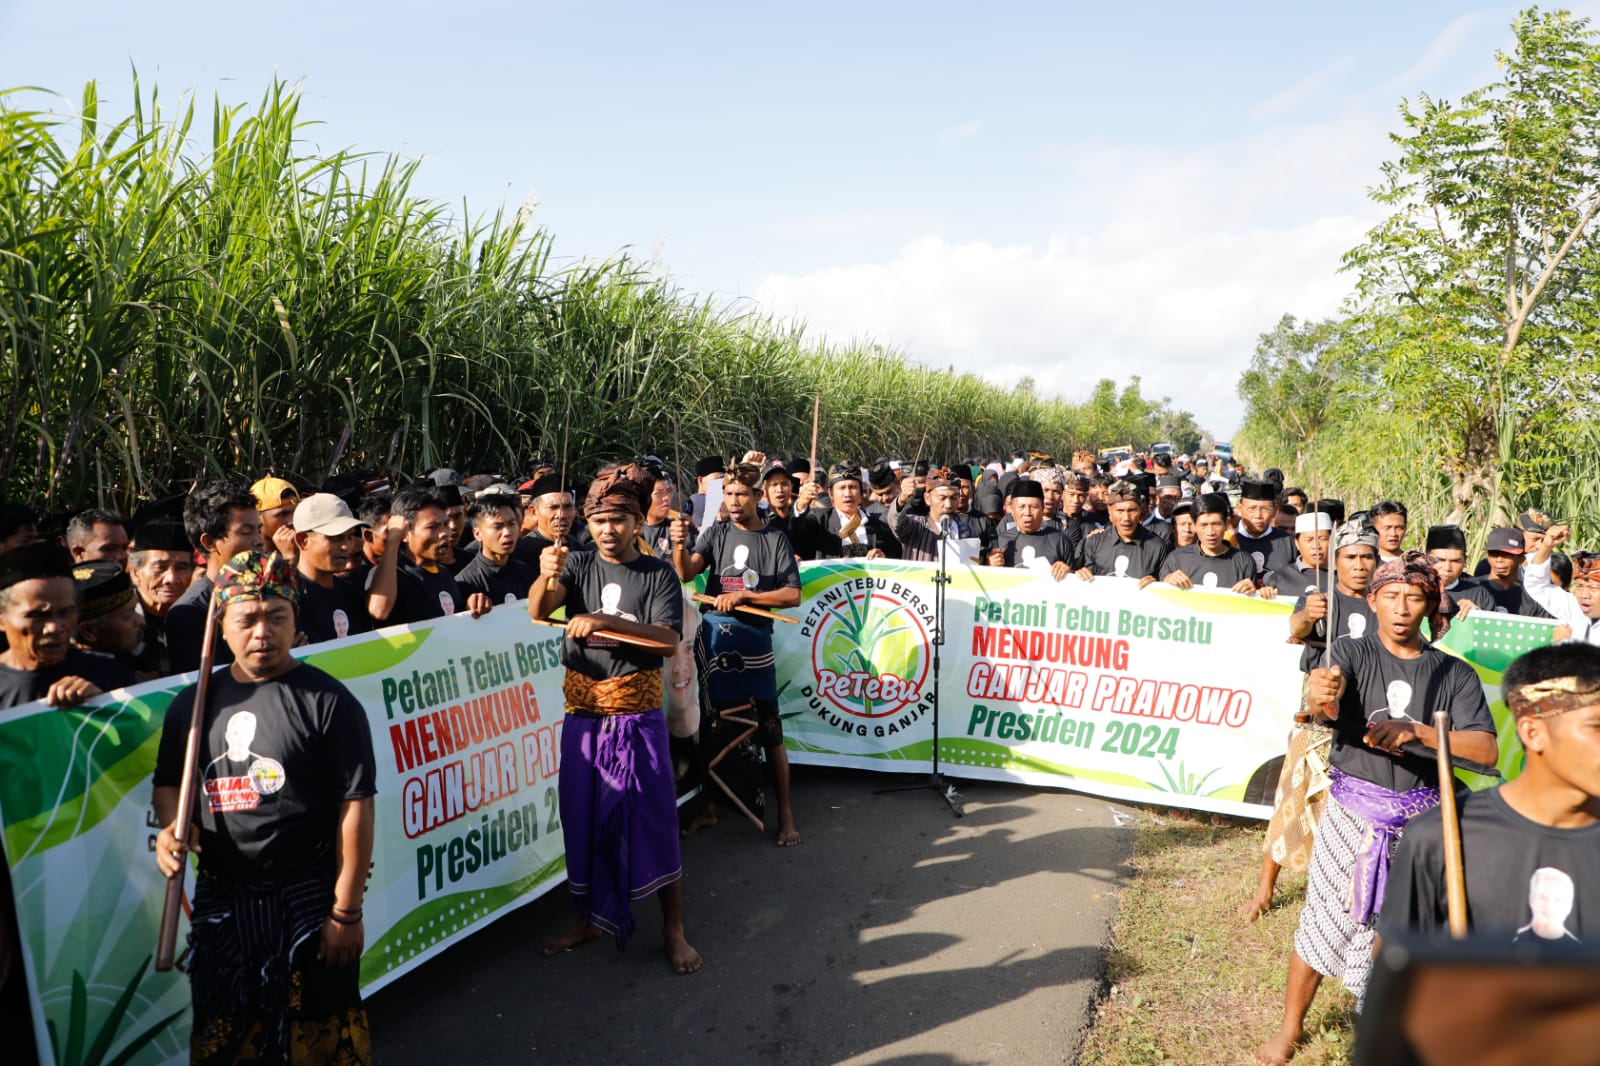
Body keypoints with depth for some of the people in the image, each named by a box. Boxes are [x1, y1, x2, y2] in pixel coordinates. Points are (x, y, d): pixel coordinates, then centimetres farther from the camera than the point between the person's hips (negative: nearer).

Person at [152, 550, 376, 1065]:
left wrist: (346, 912, -14)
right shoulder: (194, 703, 5)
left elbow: (355, 808, -13)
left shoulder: (326, 702, -11)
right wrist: (171, 825, -5)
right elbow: (166, 782, 18)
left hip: (308, 902, -5)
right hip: (219, 901, 5)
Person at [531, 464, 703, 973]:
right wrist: (545, 576, -34)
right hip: (583, 715, 3)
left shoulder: (658, 573, -3)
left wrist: (606, 621, -24)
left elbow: (669, 639, -15)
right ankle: (590, 918, 31)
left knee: (654, 818, 2)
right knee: (585, 818, 12)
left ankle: (673, 928, 16)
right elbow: (538, 610, -13)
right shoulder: (579, 565, 3)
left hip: (638, 716, -2)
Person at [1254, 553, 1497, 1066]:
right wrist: (1321, 688, -51)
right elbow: (1331, 681, -27)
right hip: (1353, 814, -1)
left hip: (1421, 821, 2)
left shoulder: (1455, 674, 1)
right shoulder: (1354, 653, -3)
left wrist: (1416, 730, -25)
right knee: (1323, 922, 5)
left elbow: (1486, 750, -10)